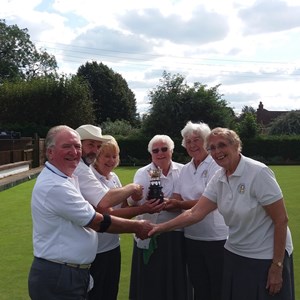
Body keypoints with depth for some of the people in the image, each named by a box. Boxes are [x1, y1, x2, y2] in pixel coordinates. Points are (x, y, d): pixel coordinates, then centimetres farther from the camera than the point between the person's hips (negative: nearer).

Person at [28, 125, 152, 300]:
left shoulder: (65, 179, 11)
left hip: (73, 272, 10)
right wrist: (137, 227, -8)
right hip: (58, 278, -10)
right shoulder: (54, 186, -22)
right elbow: (98, 223, -19)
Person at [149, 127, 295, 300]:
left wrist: (277, 266, -17)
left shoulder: (258, 173, -20)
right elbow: (195, 213, -2)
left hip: (266, 258, -6)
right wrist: (161, 228, -9)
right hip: (235, 255, 6)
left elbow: (281, 220, -18)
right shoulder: (218, 179, -1)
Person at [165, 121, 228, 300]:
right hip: (192, 237, 6)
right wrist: (162, 203, -17)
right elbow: (176, 200, 4)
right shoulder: (185, 169, 10)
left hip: (216, 238, -6)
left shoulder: (216, 165, -10)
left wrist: (179, 204, -27)